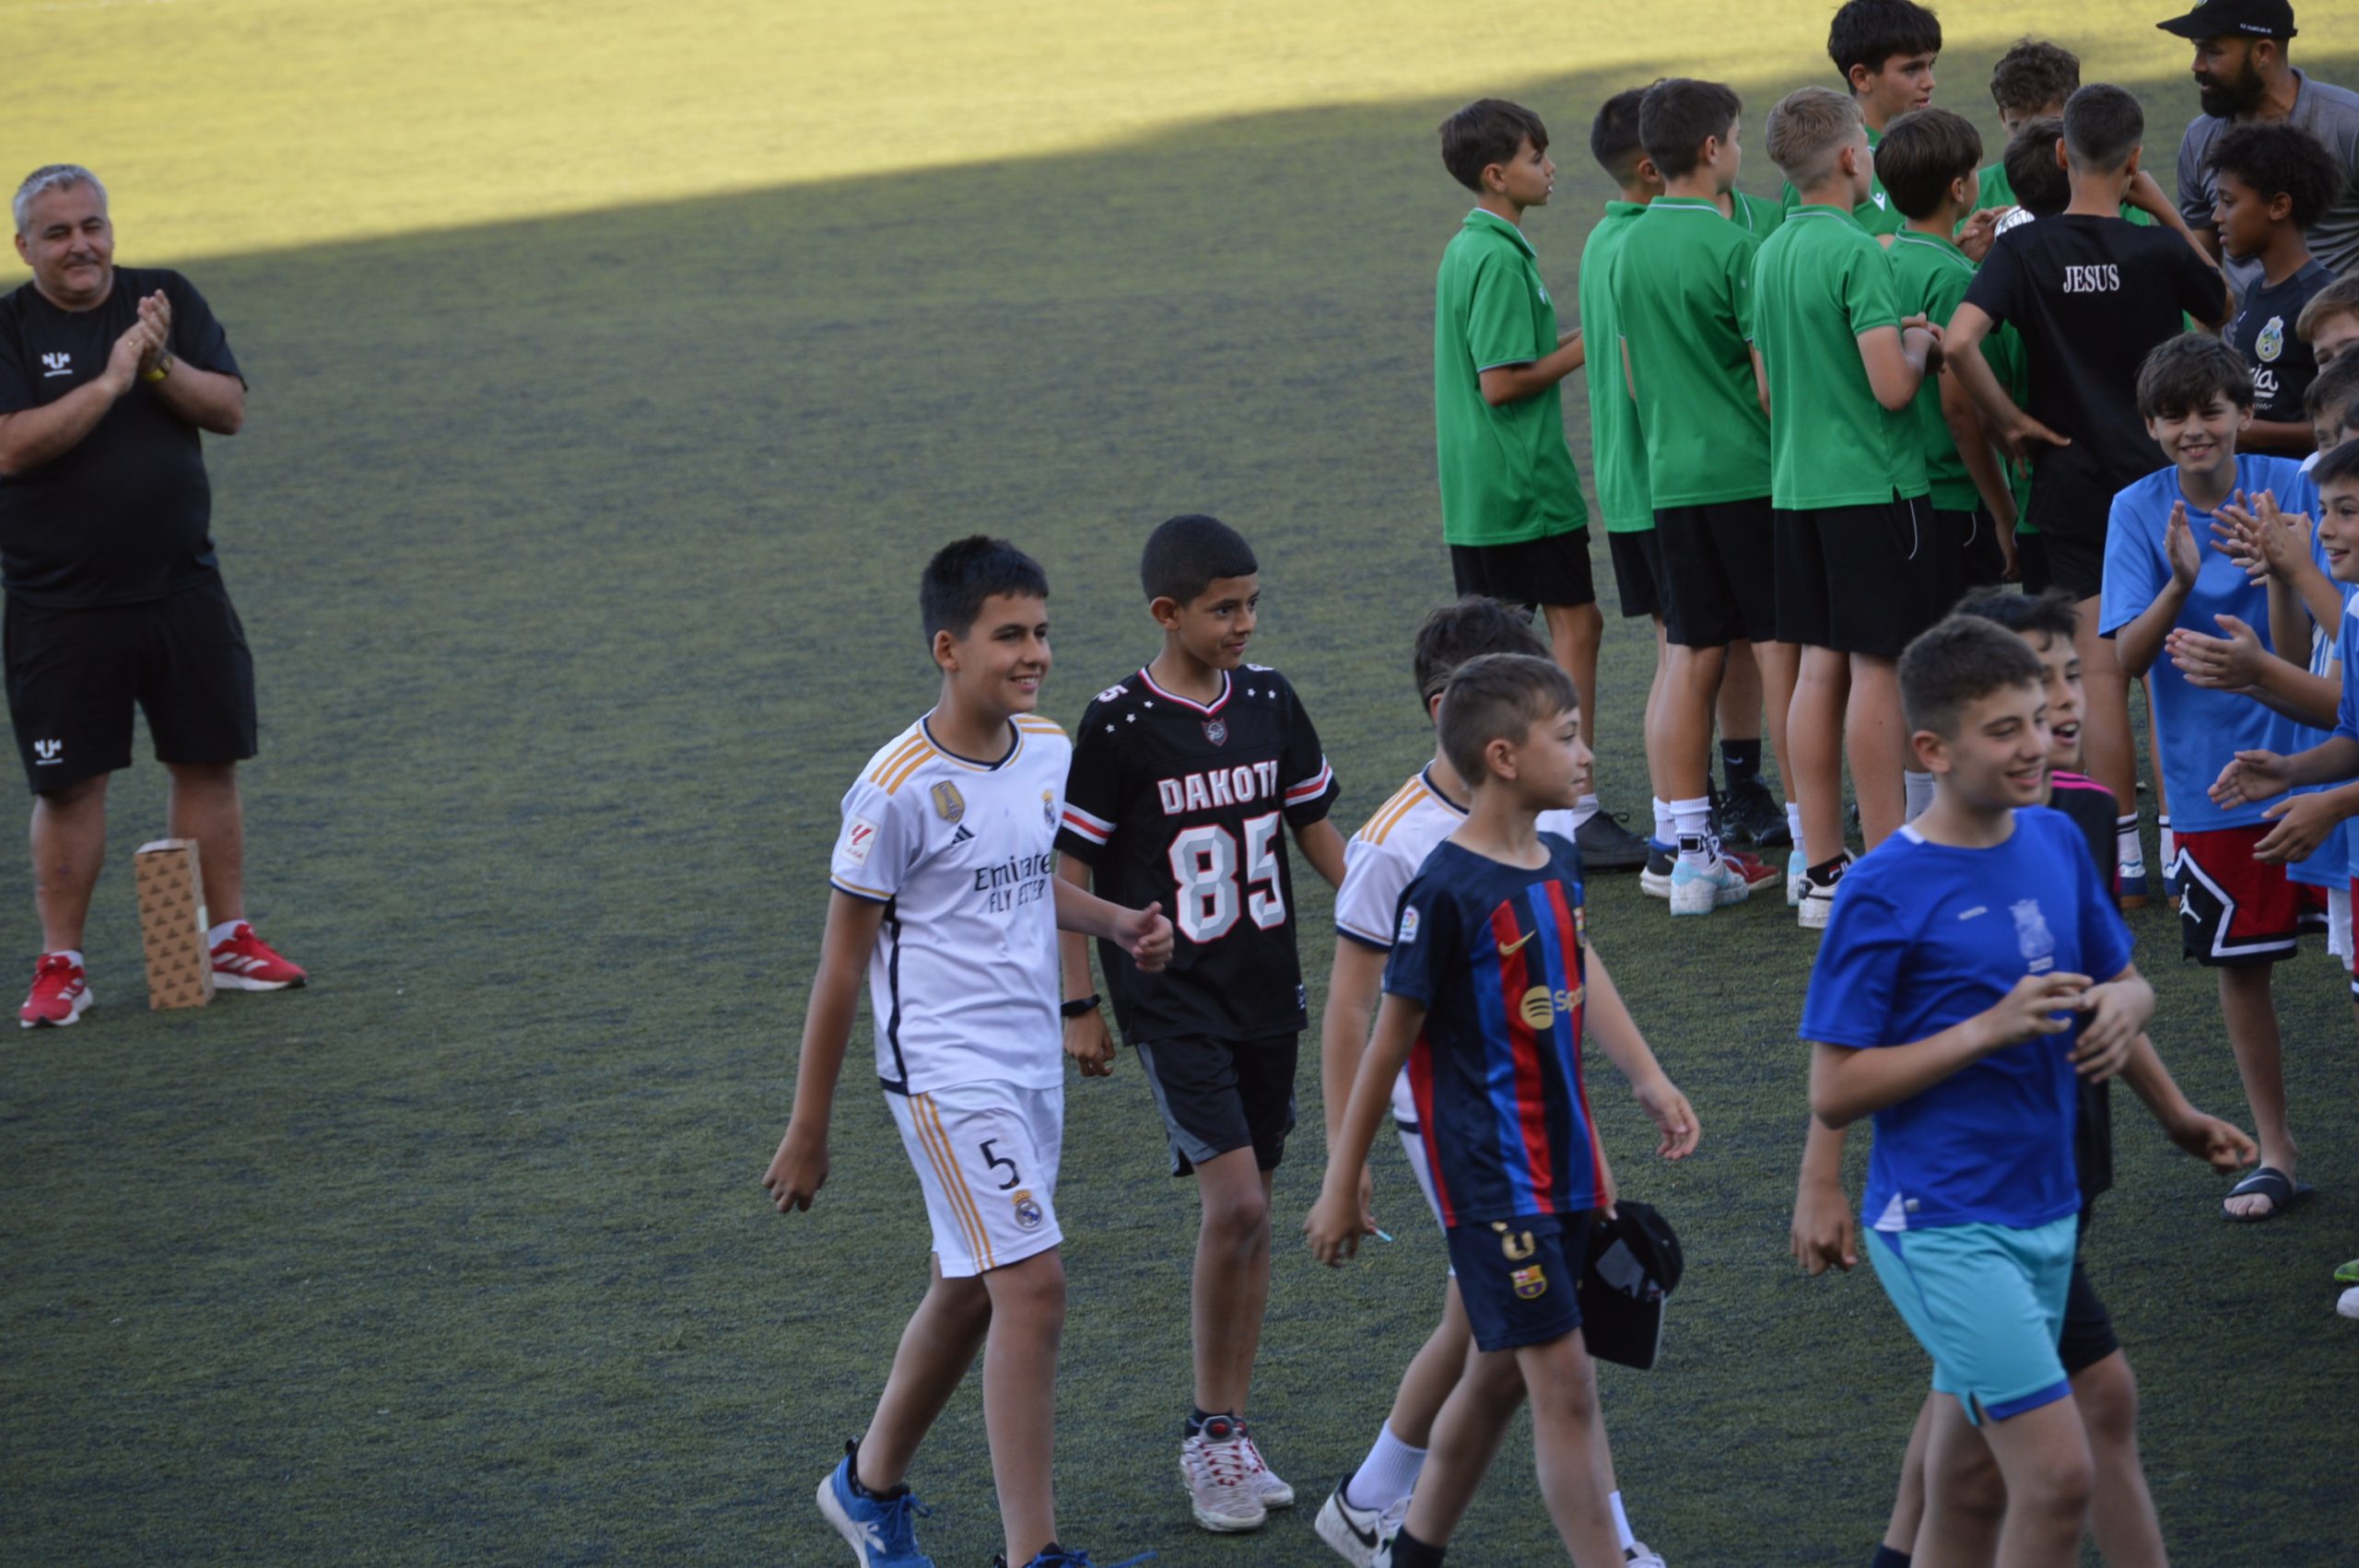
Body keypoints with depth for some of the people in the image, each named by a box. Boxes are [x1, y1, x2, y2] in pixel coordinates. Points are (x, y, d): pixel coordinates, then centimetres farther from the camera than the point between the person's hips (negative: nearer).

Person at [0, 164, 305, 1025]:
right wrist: (111, 382, -21)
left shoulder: (167, 300, 6)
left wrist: (161, 365, -17)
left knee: (208, 761, 7)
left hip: (182, 588, 3)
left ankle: (228, 938, 18)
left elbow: (230, 408, 0)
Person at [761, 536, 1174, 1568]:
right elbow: (842, 962, -10)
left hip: (1033, 1065, 8)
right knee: (1033, 1285, -14)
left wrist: (1115, 922, 3)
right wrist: (807, 1131, -6)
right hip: (946, 1071, -8)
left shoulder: (1048, 752, 4)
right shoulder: (899, 787, -16)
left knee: (971, 1291, 17)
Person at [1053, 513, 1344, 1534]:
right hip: (1172, 999, -5)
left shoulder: (1269, 702, 3)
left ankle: (1232, 1433, 18)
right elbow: (1072, 866, -6)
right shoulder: (1118, 725, -12)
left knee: (1250, 1218, 9)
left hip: (1266, 991, 5)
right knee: (1234, 1203, -14)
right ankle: (1207, 1438, -1)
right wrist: (1078, 1006, -7)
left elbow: (1315, 827, 14)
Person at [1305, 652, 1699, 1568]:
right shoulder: (1447, 890, -18)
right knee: (1565, 1386, -8)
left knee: (1501, 1374, 17)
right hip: (1490, 1174, -8)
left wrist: (1650, 1084, 17)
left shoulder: (1559, 862, 6)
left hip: (1562, 1165, 8)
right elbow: (1389, 1042, -12)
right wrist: (1342, 1184, -7)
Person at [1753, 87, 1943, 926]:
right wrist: (1918, 345, 0)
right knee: (1878, 668, -3)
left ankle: (1823, 867, 11)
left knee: (1822, 668, 9)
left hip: (1798, 484, 8)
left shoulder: (1768, 253, 10)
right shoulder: (1857, 251, -15)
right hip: (1874, 481, -8)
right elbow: (1891, 385, -21)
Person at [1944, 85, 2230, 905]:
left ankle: (2123, 858, 2)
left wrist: (2009, 421, -8)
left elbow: (1958, 340, -21)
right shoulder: (2159, 250, -8)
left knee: (2099, 668, 2)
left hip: (2072, 480, 0)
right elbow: (2224, 309, 12)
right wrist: (2164, 208, 8)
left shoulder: (2023, 249, -8)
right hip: (2158, 475, 0)